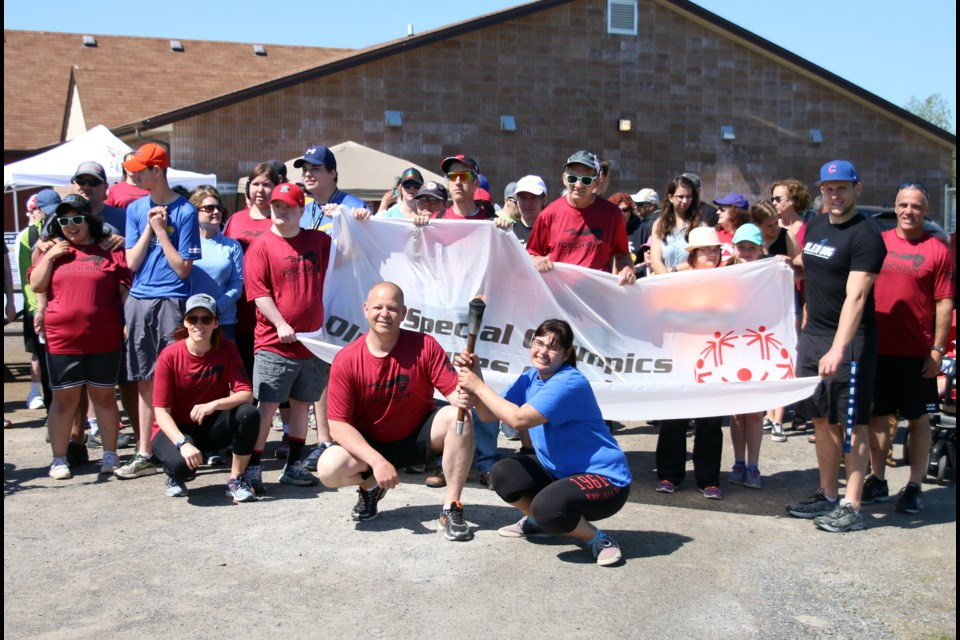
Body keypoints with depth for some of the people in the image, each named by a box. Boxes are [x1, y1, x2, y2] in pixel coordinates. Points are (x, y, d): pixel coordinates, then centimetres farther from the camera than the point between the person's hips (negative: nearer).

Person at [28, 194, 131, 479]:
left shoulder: (110, 251, 4)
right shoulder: (54, 250, 11)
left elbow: (127, 290, 3)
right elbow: (36, 285, 7)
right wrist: (49, 256, -4)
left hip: (104, 339, -1)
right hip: (62, 339, 1)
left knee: (104, 396, 8)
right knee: (64, 399, 5)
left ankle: (110, 454, 18)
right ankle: (59, 459, 13)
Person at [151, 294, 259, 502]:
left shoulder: (226, 349, -9)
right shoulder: (169, 356, -15)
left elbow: (246, 394, -17)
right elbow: (161, 411, -17)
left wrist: (214, 404, -36)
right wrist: (183, 443, -32)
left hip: (212, 426, 2)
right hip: (176, 429, -2)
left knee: (249, 413, -28)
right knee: (182, 463, -35)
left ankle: (236, 480, -11)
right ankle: (176, 476, 6)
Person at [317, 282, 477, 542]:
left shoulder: (425, 346, -15)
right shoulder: (346, 360, -16)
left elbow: (454, 392, -16)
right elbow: (338, 425, -16)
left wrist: (464, 397, -42)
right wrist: (377, 461, -29)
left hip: (419, 437, 0)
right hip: (370, 444, 0)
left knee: (458, 416, -28)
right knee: (329, 468, -28)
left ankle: (451, 508, -15)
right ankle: (370, 486, 10)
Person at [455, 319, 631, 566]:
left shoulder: (570, 384, -24)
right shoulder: (531, 378, 3)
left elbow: (519, 419, -33)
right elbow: (488, 414, 1)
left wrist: (478, 386, -24)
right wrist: (475, 376, -14)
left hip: (604, 478, -9)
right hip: (559, 471, 9)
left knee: (549, 507, -33)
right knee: (503, 475, -4)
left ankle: (598, 538, -5)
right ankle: (537, 522, 21)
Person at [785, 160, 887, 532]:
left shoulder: (865, 236, -12)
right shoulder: (814, 226, 11)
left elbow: (855, 297, -21)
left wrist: (838, 350, -28)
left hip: (850, 339, -7)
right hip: (813, 335, 7)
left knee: (852, 423, -2)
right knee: (822, 419, 12)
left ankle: (852, 507, 4)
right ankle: (828, 496, 23)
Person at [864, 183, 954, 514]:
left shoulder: (937, 250, -3)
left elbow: (944, 302, -5)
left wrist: (938, 349, -9)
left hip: (917, 353, -3)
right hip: (878, 348, 3)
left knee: (918, 419, 8)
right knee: (877, 416, 11)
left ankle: (914, 487, 18)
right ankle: (877, 481, 24)